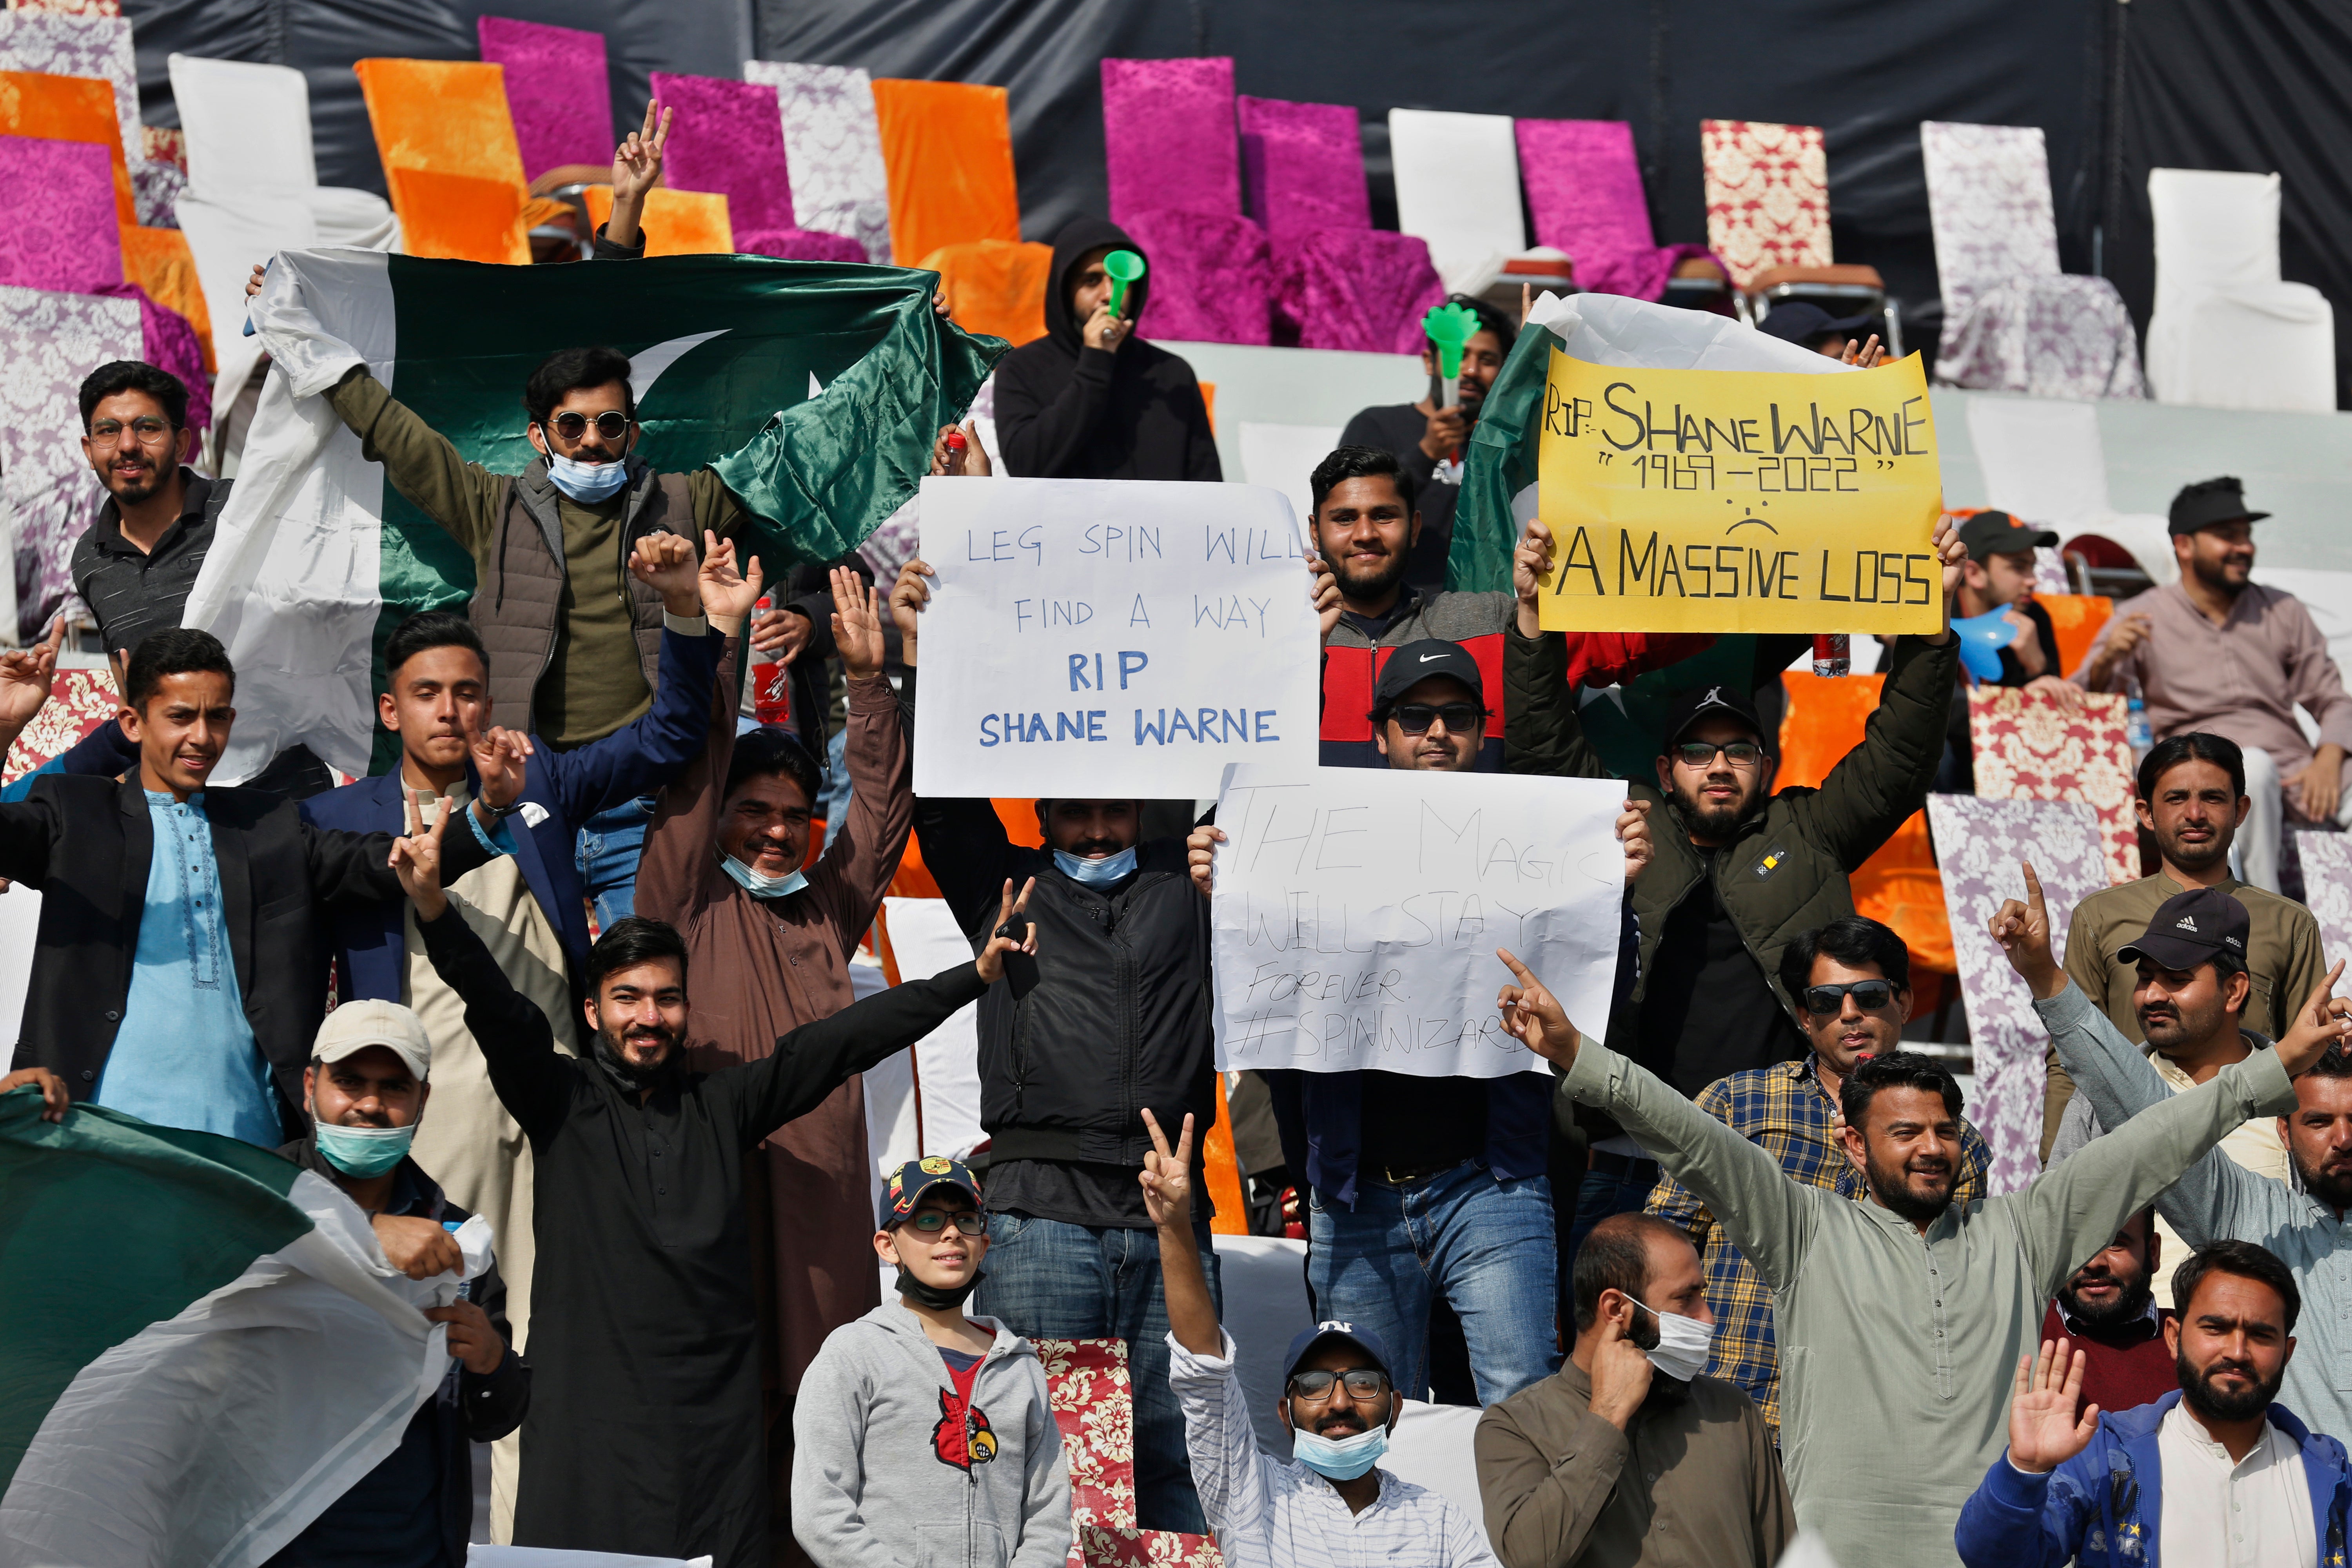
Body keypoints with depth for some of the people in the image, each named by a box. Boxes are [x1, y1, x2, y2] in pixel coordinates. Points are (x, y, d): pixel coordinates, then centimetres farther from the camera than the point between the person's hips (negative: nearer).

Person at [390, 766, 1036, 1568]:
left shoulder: (721, 1104, 15)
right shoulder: (562, 1101, 7)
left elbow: (842, 1039, 11)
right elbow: (500, 1013, -8)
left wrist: (976, 974, 7)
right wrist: (435, 911, -24)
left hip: (716, 1417, 2)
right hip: (590, 1419, -2)